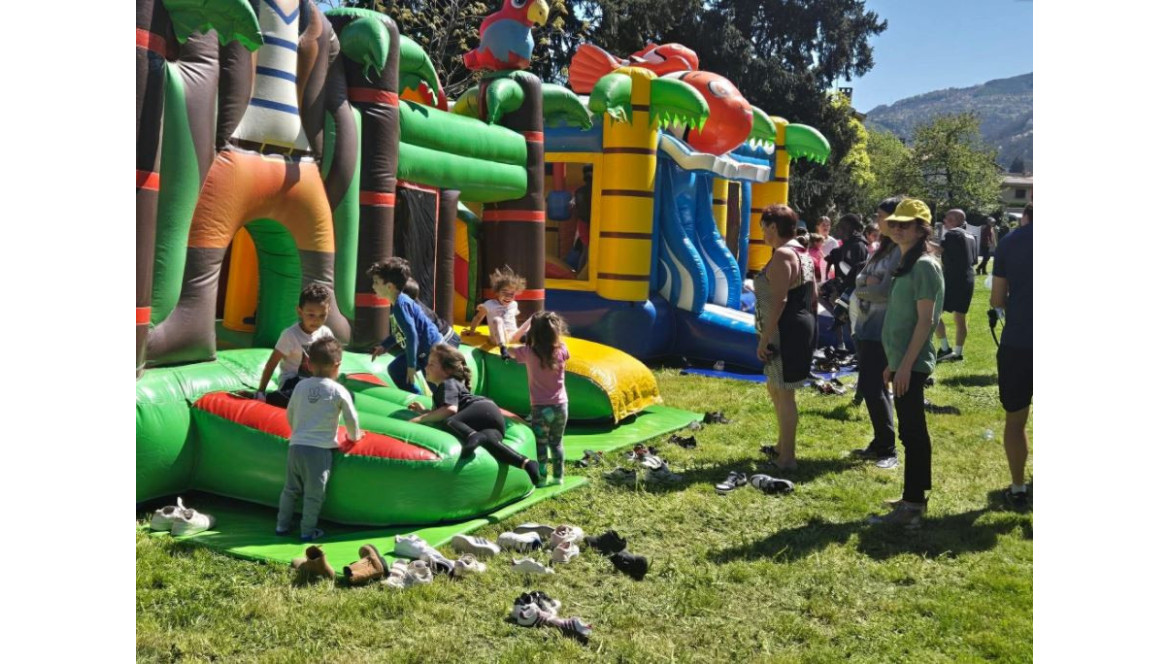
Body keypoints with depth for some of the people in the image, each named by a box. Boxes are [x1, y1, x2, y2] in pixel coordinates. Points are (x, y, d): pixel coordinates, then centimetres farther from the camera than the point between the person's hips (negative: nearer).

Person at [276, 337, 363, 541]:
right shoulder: (338, 391, -6)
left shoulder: (301, 385, 7)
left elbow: (290, 414, 15)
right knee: (314, 494, 5)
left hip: (296, 445, 5)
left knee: (291, 489, 18)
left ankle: (282, 524, 25)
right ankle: (308, 531, 10)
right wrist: (354, 435, 20)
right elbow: (351, 418, 0)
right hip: (319, 449, -5)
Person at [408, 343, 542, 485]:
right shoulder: (452, 383, 39)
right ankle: (525, 462, -46)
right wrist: (424, 411, 40)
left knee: (448, 423, -27)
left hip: (482, 409, -8)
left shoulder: (447, 384, 7)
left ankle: (473, 436, -54)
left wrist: (421, 418, -6)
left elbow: (450, 409, -13)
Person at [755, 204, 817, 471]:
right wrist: (809, 325, 24)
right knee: (775, 388, 21)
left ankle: (787, 458, 6)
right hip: (803, 328, 10)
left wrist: (765, 339, -21)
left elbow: (779, 301, -22)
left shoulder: (782, 255, -16)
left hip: (786, 332, -10)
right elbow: (813, 297, 17)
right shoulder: (802, 254, 15)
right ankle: (782, 445, 33)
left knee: (784, 392, -2)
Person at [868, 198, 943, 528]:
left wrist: (905, 364, -22)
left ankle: (911, 507, -2)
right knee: (913, 431, 15)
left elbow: (925, 319, -18)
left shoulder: (924, 266, -13)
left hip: (911, 363, -10)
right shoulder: (908, 264, 16)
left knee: (912, 432, -7)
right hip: (902, 361, 10)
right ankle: (915, 498, 24)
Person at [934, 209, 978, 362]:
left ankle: (945, 349, -6)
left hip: (953, 280, -9)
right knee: (960, 317, 12)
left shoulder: (952, 234, -10)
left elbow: (940, 249, -22)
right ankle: (957, 353, 14)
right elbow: (974, 259, 21)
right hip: (968, 280, 9)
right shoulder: (970, 236, 15)